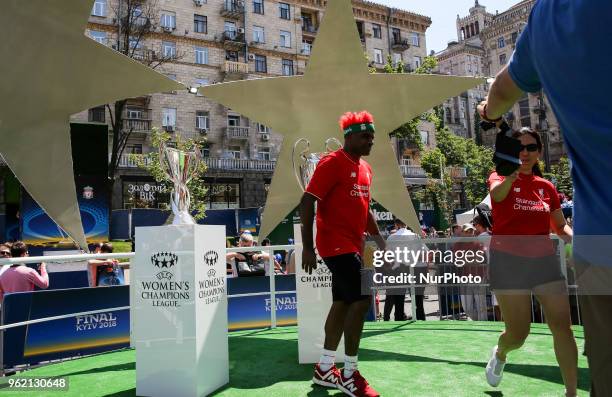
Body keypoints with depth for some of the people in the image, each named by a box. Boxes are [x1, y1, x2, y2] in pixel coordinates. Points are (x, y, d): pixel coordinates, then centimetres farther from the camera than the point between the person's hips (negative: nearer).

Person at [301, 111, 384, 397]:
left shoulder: (366, 168, 15)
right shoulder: (332, 163, -11)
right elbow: (307, 202, -15)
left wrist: (379, 239, 18)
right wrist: (307, 247, -20)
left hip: (353, 246, 9)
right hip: (336, 244, -9)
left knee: (343, 303, 12)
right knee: (362, 298, -14)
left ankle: (324, 370, 25)